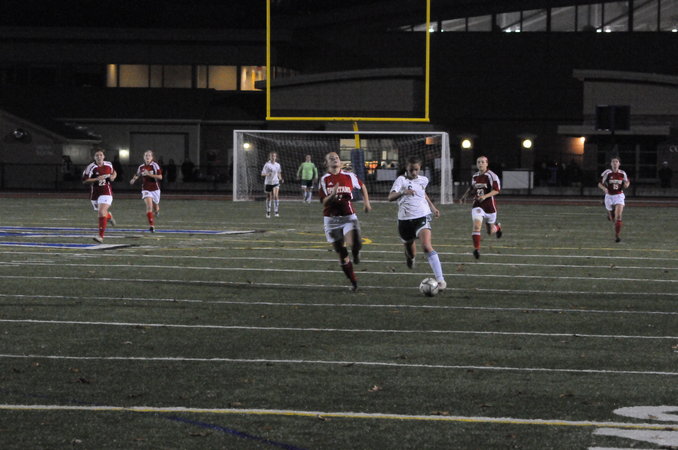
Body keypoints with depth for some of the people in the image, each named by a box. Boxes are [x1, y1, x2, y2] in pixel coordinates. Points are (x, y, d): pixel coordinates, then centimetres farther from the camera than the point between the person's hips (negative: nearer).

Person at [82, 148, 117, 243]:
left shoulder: (108, 165, 2)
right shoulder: (91, 167, -10)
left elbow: (114, 173, 23)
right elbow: (84, 180, -15)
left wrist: (113, 176, -1)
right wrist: (97, 179, -24)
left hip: (106, 193, -2)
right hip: (94, 194, 2)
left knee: (102, 212, -19)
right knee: (101, 212, 19)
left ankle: (101, 236, -21)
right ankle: (109, 216, 60)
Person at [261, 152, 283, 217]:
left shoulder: (278, 165, 7)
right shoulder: (267, 165, -5)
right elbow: (262, 174, -7)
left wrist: (280, 179, 6)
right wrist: (267, 174, -27)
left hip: (275, 182, 2)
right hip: (268, 183, -2)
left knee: (276, 196, -16)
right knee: (269, 198, 5)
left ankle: (276, 212, -15)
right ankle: (268, 212, 20)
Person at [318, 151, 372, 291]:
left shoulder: (349, 176, 2)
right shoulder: (324, 180, -1)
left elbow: (362, 186, 21)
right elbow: (324, 202, -8)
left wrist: (366, 202, 13)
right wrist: (333, 195, -27)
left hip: (348, 216, -1)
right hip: (331, 219, 1)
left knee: (354, 244, -27)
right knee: (342, 254, 5)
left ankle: (356, 253, 10)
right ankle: (353, 282, 19)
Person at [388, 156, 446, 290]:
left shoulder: (423, 180, 7)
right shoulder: (401, 180, -7)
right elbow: (390, 197, -24)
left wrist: (432, 206, 28)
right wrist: (403, 192, -41)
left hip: (422, 217, 0)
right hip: (405, 219, 0)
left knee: (426, 246, -24)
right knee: (410, 252, 13)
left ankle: (440, 279, -28)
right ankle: (410, 256, 55)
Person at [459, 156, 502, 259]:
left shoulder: (492, 176, -9)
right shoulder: (474, 176, 9)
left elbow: (496, 190, -14)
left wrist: (485, 196, -27)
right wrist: (465, 196, 11)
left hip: (489, 205, -3)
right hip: (477, 205, 3)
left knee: (490, 231, 11)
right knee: (476, 225, -20)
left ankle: (497, 226, 48)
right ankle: (476, 249, -17)